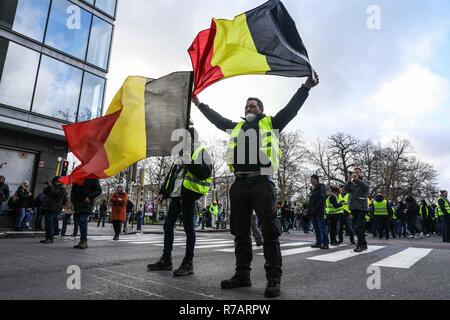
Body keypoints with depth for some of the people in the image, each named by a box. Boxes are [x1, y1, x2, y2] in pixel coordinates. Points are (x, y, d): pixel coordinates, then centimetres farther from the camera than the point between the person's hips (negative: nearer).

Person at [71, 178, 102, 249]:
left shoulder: (93, 178, -1)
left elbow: (98, 190, -5)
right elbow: (73, 192, 22)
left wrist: (90, 197, -17)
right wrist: (72, 201, 7)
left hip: (87, 203, -6)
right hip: (77, 203, 6)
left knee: (83, 220, -17)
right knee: (80, 221, 8)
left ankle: (84, 241, -12)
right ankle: (82, 241, 16)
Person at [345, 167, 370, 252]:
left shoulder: (364, 181, 4)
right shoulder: (351, 183, 11)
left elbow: (366, 186, -17)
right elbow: (346, 189, -4)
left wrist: (357, 179, -24)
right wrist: (349, 181, -20)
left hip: (362, 207, -4)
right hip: (354, 207, 4)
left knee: (360, 227, -10)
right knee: (359, 227, 12)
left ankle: (360, 245, -7)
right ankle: (364, 244, 23)